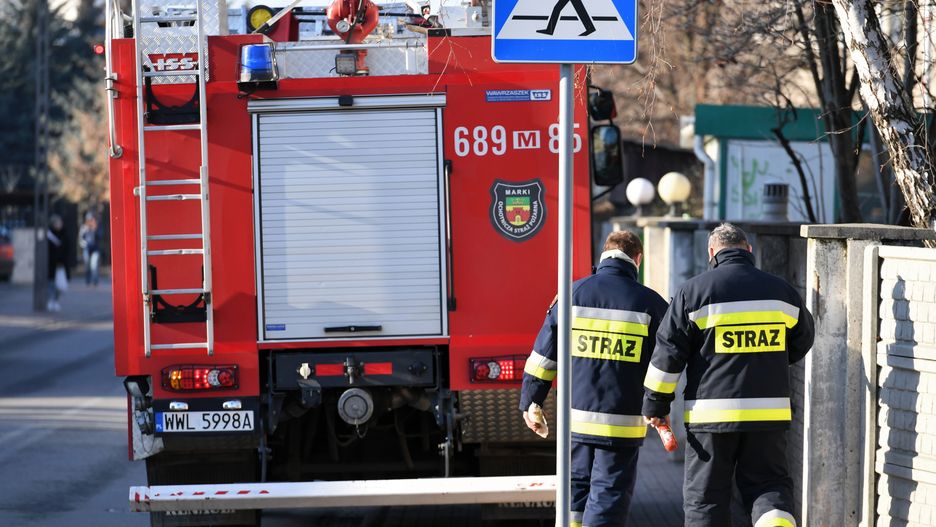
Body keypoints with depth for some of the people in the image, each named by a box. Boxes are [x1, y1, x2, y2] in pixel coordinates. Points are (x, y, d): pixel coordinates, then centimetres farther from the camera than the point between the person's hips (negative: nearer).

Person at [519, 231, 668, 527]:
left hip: (576, 417, 3)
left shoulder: (572, 294, 4)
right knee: (609, 496, 1)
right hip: (622, 422, -3)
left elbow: (543, 355, 6)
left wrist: (530, 403, 14)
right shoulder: (649, 303, -2)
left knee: (578, 486, 19)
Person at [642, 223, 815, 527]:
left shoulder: (694, 291, -3)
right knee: (768, 483, 10)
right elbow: (802, 341, 21)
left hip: (710, 411, -2)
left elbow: (668, 352, -3)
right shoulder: (781, 290, 7)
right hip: (769, 411, 2)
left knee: (705, 495, 8)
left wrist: (656, 405, 6)